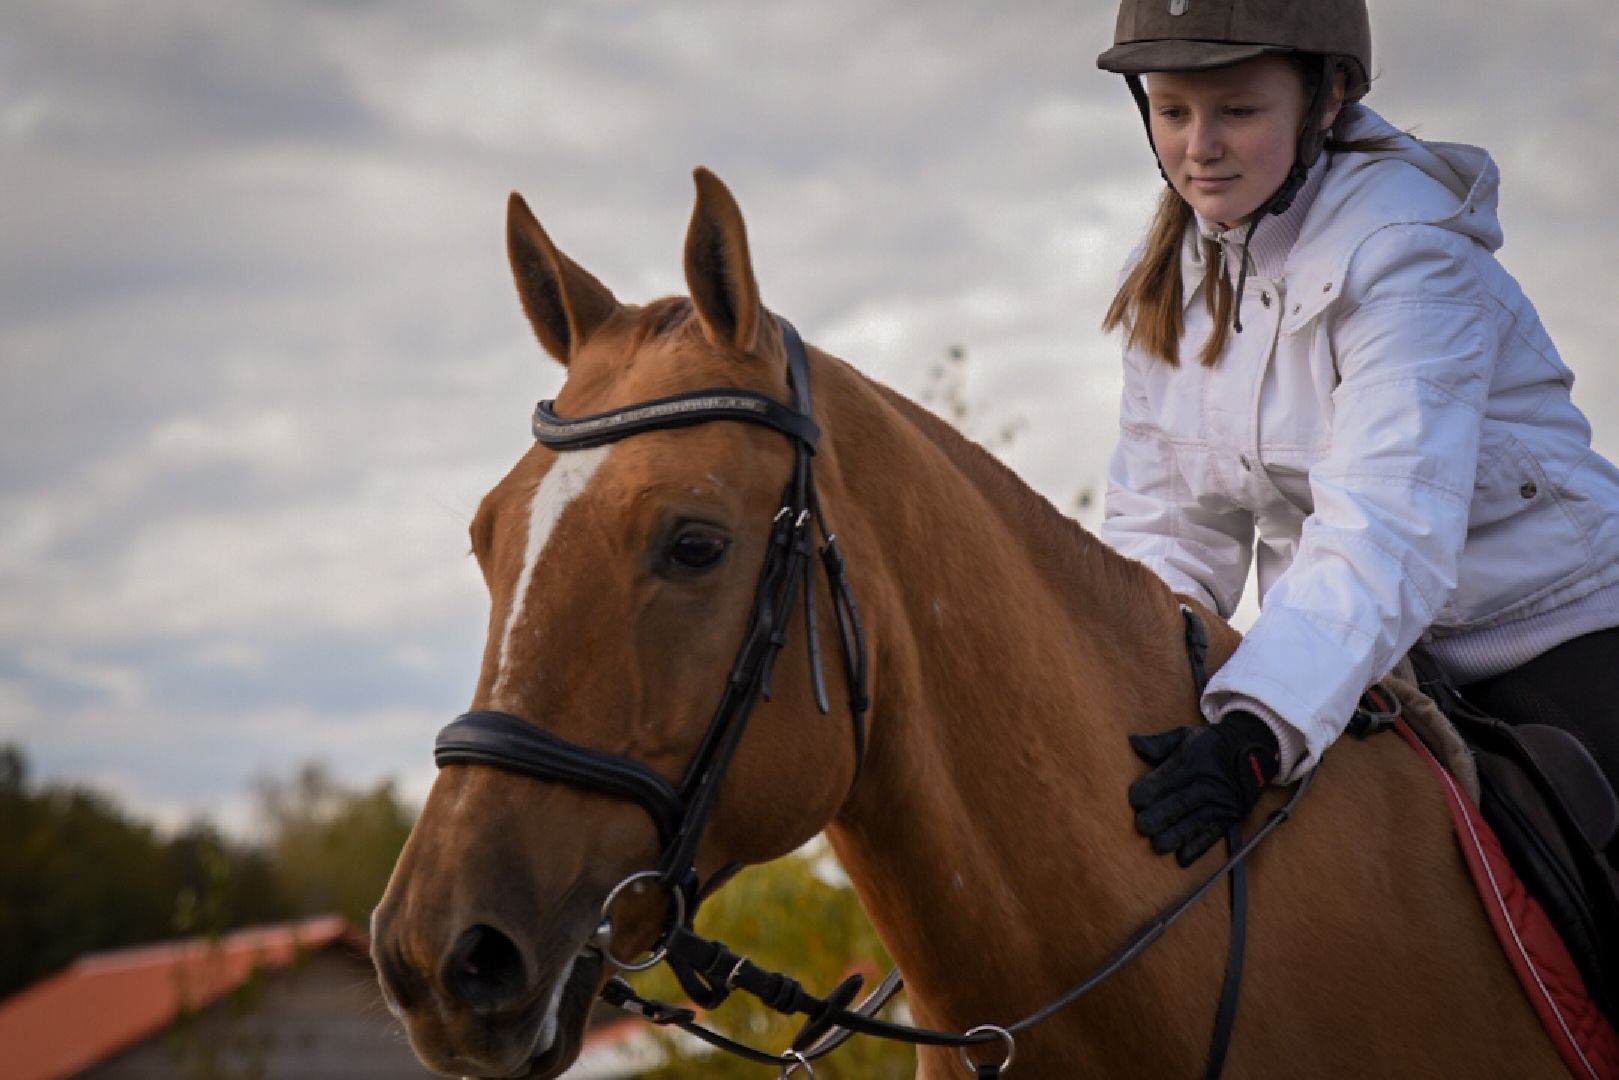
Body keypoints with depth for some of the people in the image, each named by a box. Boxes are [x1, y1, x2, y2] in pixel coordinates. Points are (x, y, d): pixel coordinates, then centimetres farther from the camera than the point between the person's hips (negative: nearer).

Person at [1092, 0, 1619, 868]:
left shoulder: (1407, 246, -22)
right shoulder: (1170, 276, 2)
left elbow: (1389, 535, -35)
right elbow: (1168, 527, 3)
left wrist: (1255, 732, -48)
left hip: (1547, 639, -6)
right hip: (1338, 657, 7)